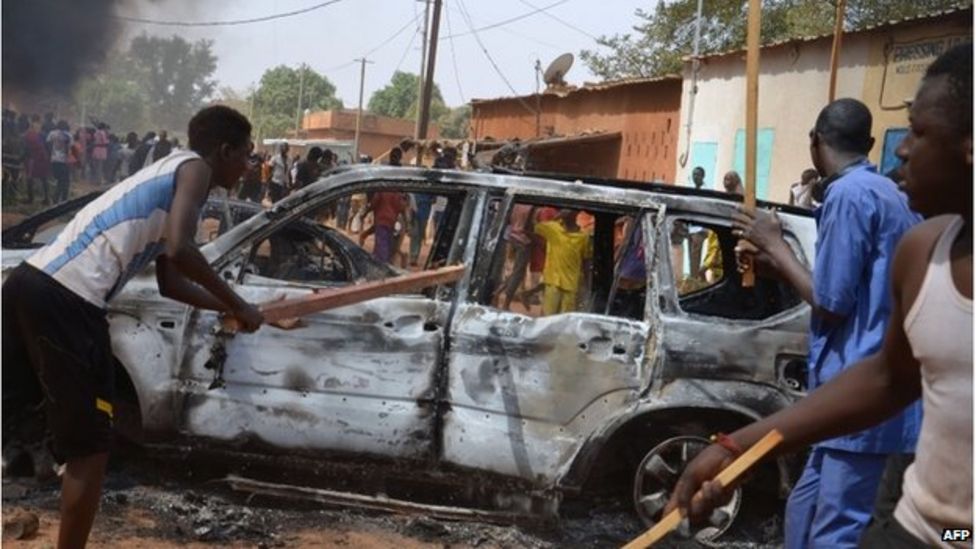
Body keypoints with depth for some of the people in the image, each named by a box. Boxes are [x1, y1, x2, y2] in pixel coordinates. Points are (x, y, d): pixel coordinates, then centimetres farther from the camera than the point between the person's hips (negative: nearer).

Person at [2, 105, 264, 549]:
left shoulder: (170, 175, 28)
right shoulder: (195, 168, 3)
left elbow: (170, 284, 31)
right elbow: (178, 250, -14)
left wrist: (230, 309, 35)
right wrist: (237, 306, -3)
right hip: (66, 298, -9)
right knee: (89, 447, 3)